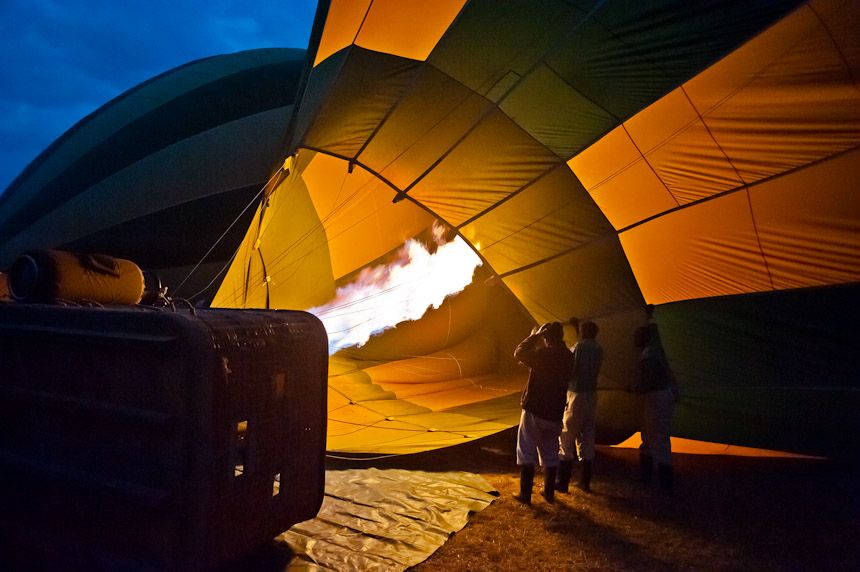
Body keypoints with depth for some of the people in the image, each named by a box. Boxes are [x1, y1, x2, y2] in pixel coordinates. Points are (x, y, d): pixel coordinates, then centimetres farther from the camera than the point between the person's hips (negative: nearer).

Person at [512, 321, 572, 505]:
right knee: (550, 453, 17)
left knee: (527, 452, 4)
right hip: (555, 413, 6)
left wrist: (535, 336, -1)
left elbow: (519, 353, -9)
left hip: (534, 410, -5)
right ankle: (549, 492, 23)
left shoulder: (543, 353, -18)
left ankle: (525, 494, 6)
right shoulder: (568, 356, 2)